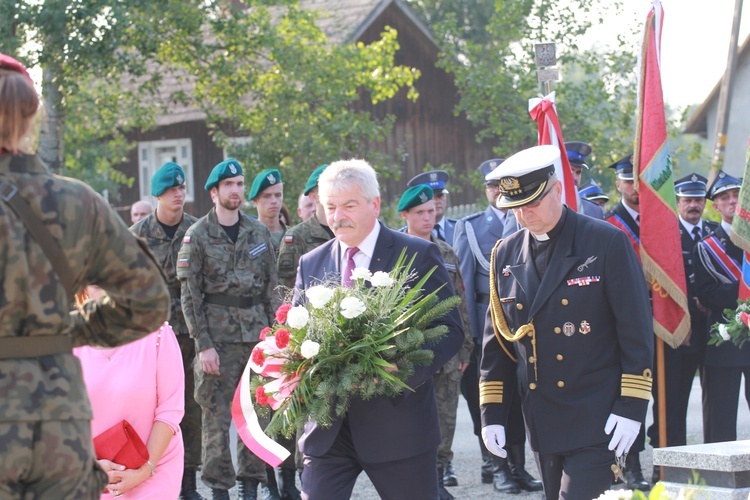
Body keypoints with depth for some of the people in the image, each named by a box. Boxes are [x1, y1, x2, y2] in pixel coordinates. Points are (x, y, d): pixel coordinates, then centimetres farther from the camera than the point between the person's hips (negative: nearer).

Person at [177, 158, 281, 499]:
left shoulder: (259, 233, 11)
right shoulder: (197, 236, -1)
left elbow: (272, 289, 13)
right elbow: (190, 295, -3)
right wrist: (203, 344, -10)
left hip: (257, 336, 3)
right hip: (218, 338, -3)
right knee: (217, 416, -2)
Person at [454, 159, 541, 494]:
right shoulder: (469, 227, 7)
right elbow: (464, 279, 2)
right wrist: (467, 331, -5)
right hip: (487, 321, -1)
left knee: (519, 394, 3)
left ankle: (518, 465, 10)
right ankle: (495, 466, 8)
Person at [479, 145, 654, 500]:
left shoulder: (606, 242, -7)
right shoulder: (506, 254, 8)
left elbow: (637, 330, -7)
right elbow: (496, 338, 12)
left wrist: (632, 406, -12)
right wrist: (492, 413, 7)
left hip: (597, 421, -5)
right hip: (543, 423, 5)